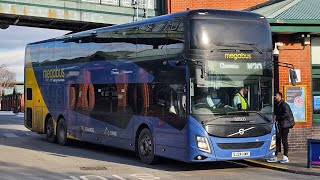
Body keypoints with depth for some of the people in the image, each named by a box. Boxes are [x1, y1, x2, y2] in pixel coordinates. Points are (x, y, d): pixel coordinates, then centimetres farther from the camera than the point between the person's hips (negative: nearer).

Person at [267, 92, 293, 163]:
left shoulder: (284, 104, -11)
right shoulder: (276, 105, 14)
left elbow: (286, 114, -18)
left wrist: (277, 117, -14)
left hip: (284, 124, -8)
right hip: (278, 124, 8)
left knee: (284, 140, -4)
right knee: (277, 140, 7)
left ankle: (285, 157, 2)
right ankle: (275, 157, 10)